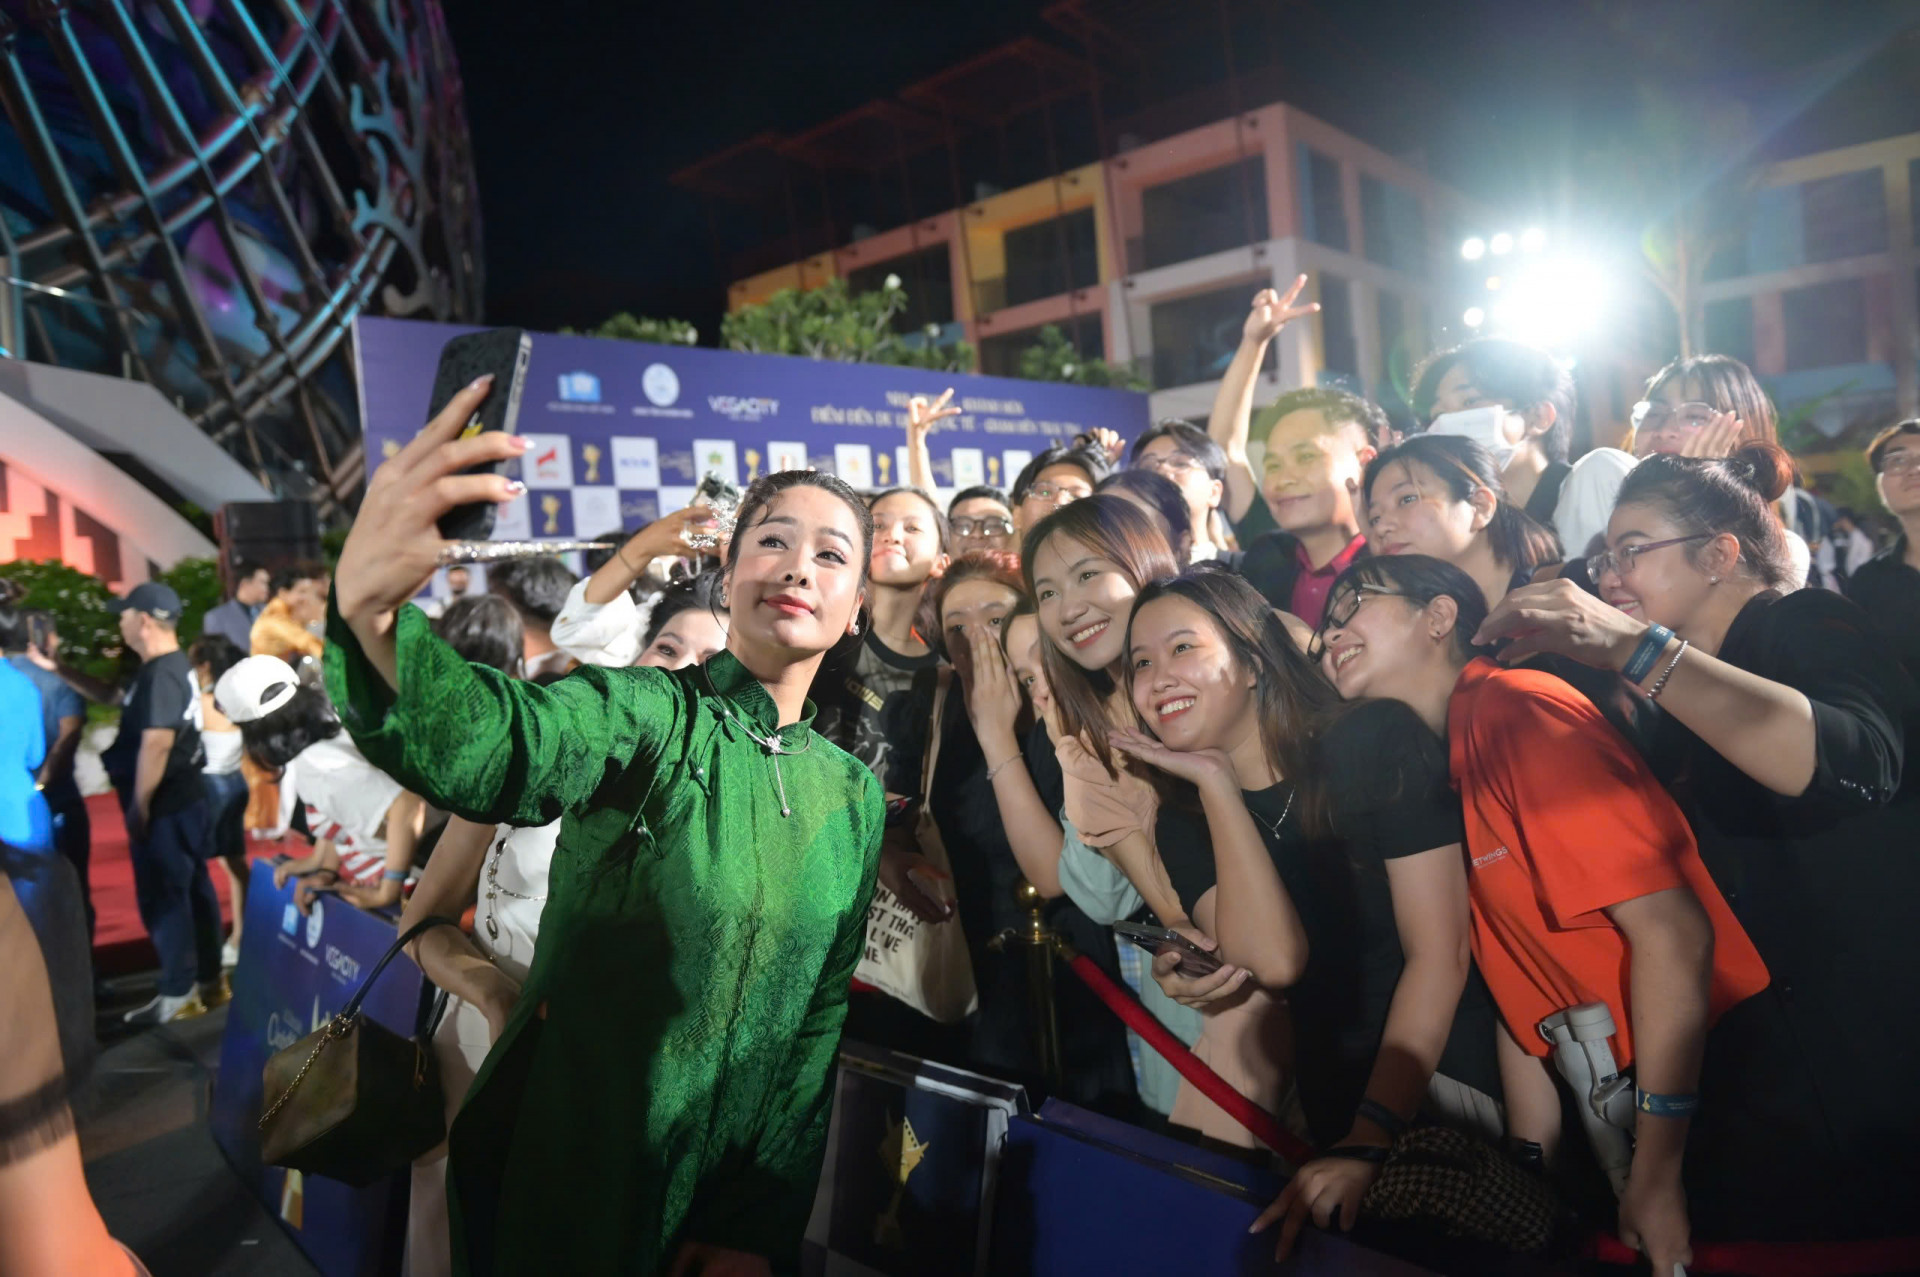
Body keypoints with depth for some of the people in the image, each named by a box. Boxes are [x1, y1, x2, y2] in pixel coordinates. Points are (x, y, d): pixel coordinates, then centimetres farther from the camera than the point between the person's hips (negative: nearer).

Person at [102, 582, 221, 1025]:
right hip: (184, 798, 10)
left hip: (163, 805, -10)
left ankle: (177, 994, 8)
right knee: (193, 889, 15)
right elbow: (117, 700, 25)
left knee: (162, 897, -1)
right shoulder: (174, 666, 11)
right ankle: (208, 980, 24)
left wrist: (139, 804, -21)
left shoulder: (161, 674, -21)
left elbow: (157, 743, -26)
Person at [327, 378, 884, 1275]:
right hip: (556, 1181, -3)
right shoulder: (644, 715, -14)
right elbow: (497, 746, -36)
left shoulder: (854, 797, -1)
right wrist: (370, 611, -55)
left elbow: (818, 1018, 1)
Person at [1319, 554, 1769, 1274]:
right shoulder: (1450, 761, 7)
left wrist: (1656, 1175, -18)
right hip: (1614, 1100, 8)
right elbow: (1519, 981, 10)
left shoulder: (1515, 708, -18)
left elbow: (1674, 933, -23)